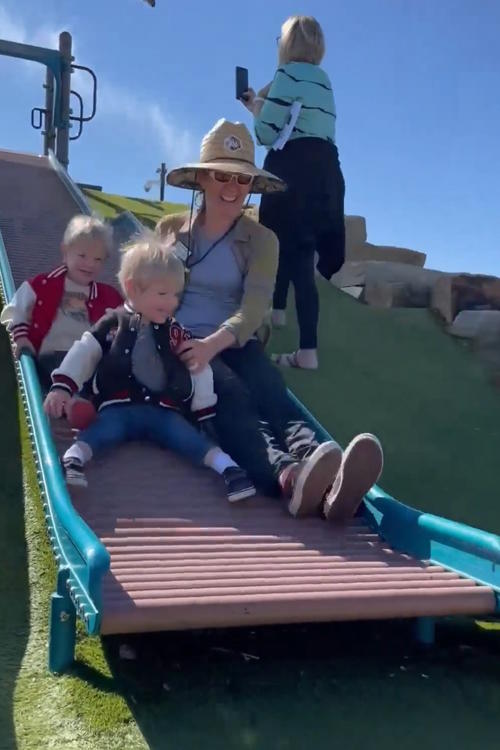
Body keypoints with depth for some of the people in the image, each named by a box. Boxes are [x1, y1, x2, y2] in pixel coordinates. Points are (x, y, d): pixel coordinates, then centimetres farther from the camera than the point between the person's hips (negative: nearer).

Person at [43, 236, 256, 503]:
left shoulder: (177, 333, 14)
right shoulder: (112, 324, 8)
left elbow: (199, 371, 15)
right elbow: (83, 353, 3)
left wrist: (205, 415, 12)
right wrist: (61, 387, -9)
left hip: (165, 411, 2)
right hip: (119, 407, -1)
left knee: (192, 439, -23)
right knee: (99, 431, -32)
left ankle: (228, 468, -40)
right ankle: (71, 460, -52)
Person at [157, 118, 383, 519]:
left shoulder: (261, 239, 8)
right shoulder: (170, 229, 12)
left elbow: (255, 304, -8)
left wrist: (215, 343, -28)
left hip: (236, 345, 2)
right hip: (180, 344, -1)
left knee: (272, 393, -31)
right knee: (232, 394, -33)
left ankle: (317, 466, -61)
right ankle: (287, 473, -62)